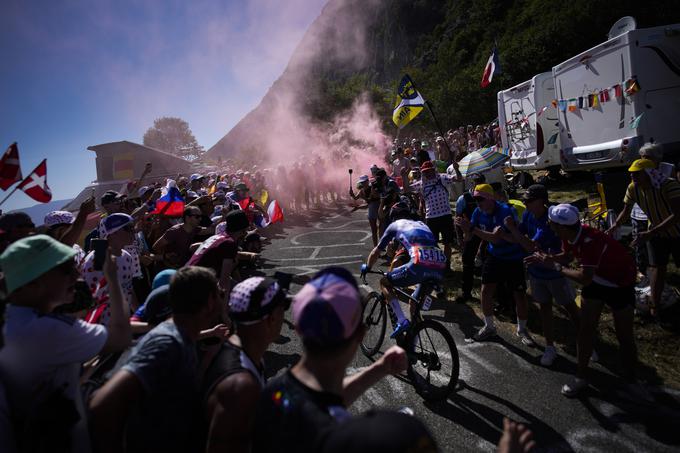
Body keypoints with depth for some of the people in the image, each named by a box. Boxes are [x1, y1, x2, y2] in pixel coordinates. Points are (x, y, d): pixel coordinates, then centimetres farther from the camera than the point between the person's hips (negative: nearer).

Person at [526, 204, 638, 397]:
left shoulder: (590, 241, -38)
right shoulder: (570, 235, -13)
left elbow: (585, 279, -37)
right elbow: (567, 256, 4)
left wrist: (556, 266, -29)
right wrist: (545, 258, -13)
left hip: (620, 284, -8)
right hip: (596, 279, 8)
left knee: (624, 336, 4)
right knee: (586, 328, 8)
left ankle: (632, 379, 23)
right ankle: (581, 376, 18)